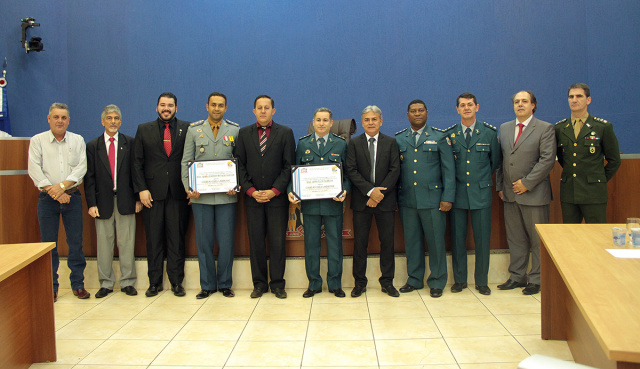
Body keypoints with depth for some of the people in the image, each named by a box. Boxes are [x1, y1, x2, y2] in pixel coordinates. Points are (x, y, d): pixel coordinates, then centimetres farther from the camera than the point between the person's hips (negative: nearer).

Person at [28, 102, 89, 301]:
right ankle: (50, 287, 12)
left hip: (72, 197, 1)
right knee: (48, 244, 2)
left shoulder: (78, 140, 7)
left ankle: (78, 284, 13)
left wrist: (63, 186, -15)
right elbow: (34, 169, -5)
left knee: (76, 242, 3)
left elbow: (81, 167, -3)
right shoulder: (37, 140, 4)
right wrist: (52, 191, -13)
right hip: (47, 198, -1)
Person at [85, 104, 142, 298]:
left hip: (125, 200, -1)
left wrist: (138, 198, -1)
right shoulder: (92, 146, 7)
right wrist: (91, 204, -4)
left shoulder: (130, 143, 6)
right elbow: (89, 177, 4)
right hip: (103, 201, 1)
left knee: (126, 243, 3)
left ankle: (127, 282, 13)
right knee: (104, 244, 6)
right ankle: (106, 283, 17)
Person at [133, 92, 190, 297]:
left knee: (177, 239, 3)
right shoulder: (144, 130, 9)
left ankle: (176, 282, 12)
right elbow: (137, 162, 6)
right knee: (153, 240, 6)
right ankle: (154, 282, 15)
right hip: (152, 193, 1)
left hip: (178, 193, -1)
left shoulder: (186, 129, 6)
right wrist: (141, 189, -3)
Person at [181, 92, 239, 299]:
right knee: (204, 241, 5)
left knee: (226, 241, 3)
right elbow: (186, 161, 5)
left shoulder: (235, 130, 6)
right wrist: (188, 188, -7)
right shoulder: (194, 129, 7)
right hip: (201, 195, 1)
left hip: (226, 195, 0)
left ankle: (225, 284, 17)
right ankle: (207, 285, 17)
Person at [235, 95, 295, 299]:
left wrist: (274, 191, -10)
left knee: (278, 242, 1)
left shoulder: (285, 133, 4)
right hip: (252, 197, 2)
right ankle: (259, 283, 15)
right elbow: (240, 165, 6)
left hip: (277, 197, -2)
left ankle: (277, 284, 11)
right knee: (256, 241, 5)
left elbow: (289, 165, -1)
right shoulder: (244, 133, 10)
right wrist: (251, 190, -6)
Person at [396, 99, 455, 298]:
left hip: (432, 199, -2)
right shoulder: (399, 138, 10)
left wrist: (447, 197, -7)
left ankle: (437, 282, 15)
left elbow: (448, 169, 0)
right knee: (411, 241, 10)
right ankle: (414, 279, 23)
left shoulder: (439, 137, 3)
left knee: (435, 241, 2)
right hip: (406, 199, 3)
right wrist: (394, 196, 3)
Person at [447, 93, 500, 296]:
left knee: (482, 239, 4)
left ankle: (482, 281, 17)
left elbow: (495, 161, 12)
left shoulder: (489, 133, 3)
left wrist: (482, 179, 11)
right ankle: (459, 279, 19)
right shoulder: (449, 135, 4)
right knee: (457, 238, 6)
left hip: (481, 193, 0)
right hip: (458, 193, 0)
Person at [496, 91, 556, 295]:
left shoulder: (545, 129, -3)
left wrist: (526, 183, -15)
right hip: (510, 194, 5)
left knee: (537, 239, 3)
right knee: (515, 238, 11)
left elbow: (547, 160, -11)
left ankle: (536, 280, 14)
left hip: (534, 194, -5)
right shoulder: (504, 128, 13)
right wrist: (500, 186, 9)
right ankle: (517, 276, 21)